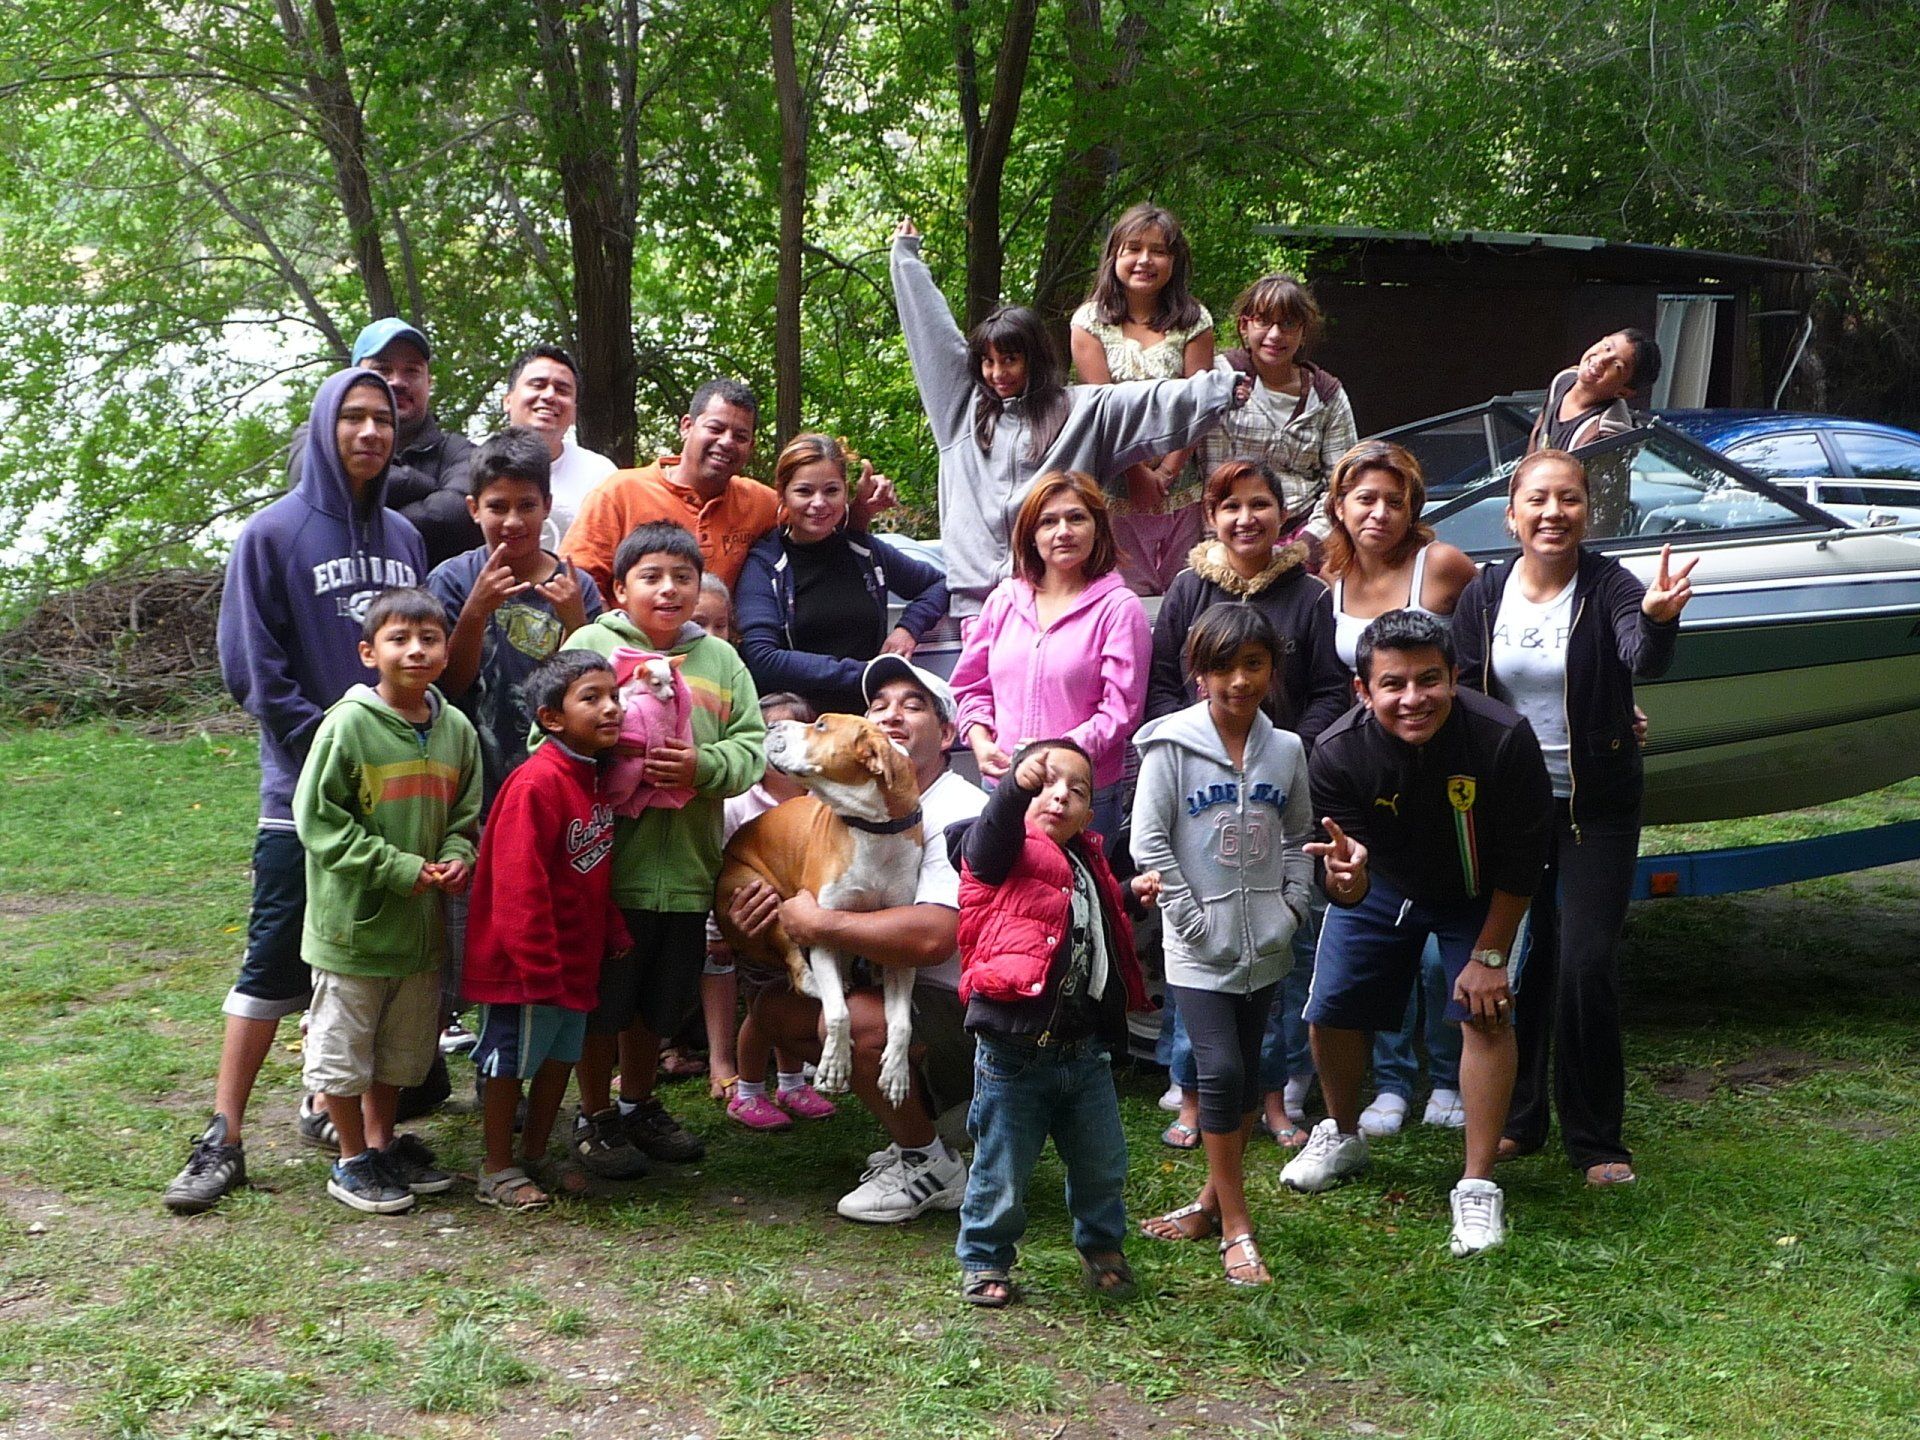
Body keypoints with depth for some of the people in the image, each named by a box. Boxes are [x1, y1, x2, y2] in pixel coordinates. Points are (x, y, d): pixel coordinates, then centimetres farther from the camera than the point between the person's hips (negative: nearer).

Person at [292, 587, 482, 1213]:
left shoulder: (457, 730, 2)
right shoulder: (348, 724, -15)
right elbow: (318, 818, -14)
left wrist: (456, 857, -7)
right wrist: (400, 869, -18)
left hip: (422, 921, 5)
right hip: (354, 918, -5)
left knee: (403, 1043, 18)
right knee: (344, 1045, 6)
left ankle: (383, 1143, 36)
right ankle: (353, 1161, 22)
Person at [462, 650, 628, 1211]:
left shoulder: (594, 778, 7)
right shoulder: (537, 783, -22)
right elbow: (519, 883, -24)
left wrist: (614, 933, 15)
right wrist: (537, 965, -23)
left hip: (575, 958, 9)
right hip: (527, 963, -9)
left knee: (560, 1057, 18)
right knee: (509, 1059, 6)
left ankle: (535, 1158, 32)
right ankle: (498, 1171, 19)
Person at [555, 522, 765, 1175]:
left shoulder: (720, 659, 10)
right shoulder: (590, 644, -2)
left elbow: (751, 747, 2)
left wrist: (702, 765, -18)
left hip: (685, 868, 4)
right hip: (607, 863, -4)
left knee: (659, 1000, 17)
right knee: (601, 999, 6)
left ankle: (639, 1104, 37)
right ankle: (595, 1117, 24)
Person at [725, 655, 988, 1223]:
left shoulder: (961, 812, -20)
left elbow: (933, 936, -34)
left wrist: (820, 923, -25)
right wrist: (767, 913, -10)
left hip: (970, 1010, -9)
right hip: (897, 986, 9)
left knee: (852, 1020, -30)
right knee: (777, 1009, 3)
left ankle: (932, 1168, -6)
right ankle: (920, 1119, 12)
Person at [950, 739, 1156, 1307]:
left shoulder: (1088, 867, 14)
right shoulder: (1003, 854, -8)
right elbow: (992, 832, -33)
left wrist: (1132, 895, 17)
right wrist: (1018, 785, -51)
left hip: (1085, 1052, 6)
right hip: (1015, 1052, -6)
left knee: (1103, 1165, 16)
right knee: (1002, 1169, 6)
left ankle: (1102, 1249, 39)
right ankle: (985, 1260, 27)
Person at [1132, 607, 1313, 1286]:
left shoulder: (1286, 749, 5)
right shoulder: (1172, 745, -8)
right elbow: (1148, 840, -9)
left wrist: (1293, 905, 2)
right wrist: (1193, 918, -12)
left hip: (1265, 942, 5)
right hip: (1199, 943, -4)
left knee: (1247, 1073, 11)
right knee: (1219, 1070, -12)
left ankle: (1214, 1200, 28)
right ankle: (1234, 1227, -1)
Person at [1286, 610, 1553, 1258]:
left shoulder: (1503, 738, -37)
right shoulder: (1337, 754, -33)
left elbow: (1522, 862, -22)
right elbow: (1345, 890, -26)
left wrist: (1490, 954, -17)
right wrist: (1346, 878, -51)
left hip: (1478, 894, -2)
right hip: (1380, 884, 2)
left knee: (1486, 1013, -16)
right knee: (1331, 1010, 4)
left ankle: (1478, 1187, -6)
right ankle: (1343, 1136, 33)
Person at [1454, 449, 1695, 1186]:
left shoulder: (1608, 587, -12)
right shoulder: (1484, 594, -1)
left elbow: (1646, 660, -32)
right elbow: (1460, 695, 4)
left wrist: (1658, 619, -53)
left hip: (1596, 806, -3)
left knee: (1587, 966, -8)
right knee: (1513, 962, 8)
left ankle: (1597, 1140, 6)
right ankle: (1516, 1119, 24)